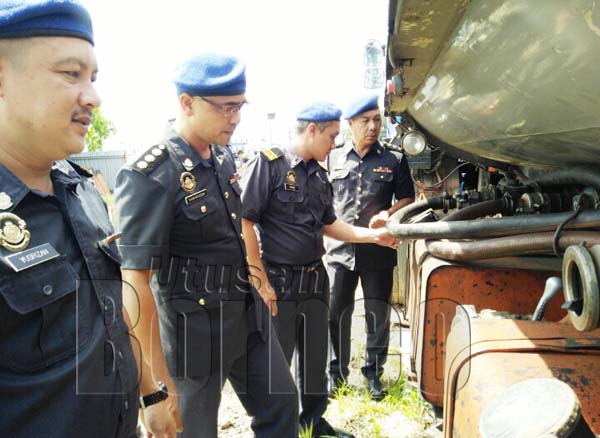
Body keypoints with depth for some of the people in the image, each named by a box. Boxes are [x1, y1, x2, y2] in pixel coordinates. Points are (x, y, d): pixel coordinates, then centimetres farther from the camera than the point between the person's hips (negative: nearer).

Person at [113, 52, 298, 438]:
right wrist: (158, 375, -20)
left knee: (280, 404, 19)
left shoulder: (223, 155, 2)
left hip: (248, 312, 7)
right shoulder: (152, 175, -22)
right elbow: (136, 279, -23)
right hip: (196, 325, -7)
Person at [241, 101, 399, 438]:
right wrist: (262, 283, -17)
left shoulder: (320, 175, 11)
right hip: (278, 282, -7)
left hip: (315, 280, 7)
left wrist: (374, 235, 10)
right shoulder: (269, 163, -11)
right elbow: (245, 223, -16)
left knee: (316, 360, 19)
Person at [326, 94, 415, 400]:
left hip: (378, 251, 0)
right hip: (340, 249, 1)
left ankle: (373, 374, 25)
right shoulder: (334, 158, 9)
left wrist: (389, 213, -11)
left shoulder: (394, 161, 6)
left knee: (378, 315, 8)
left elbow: (407, 198, 9)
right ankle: (337, 372, 22)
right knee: (336, 312, 5)